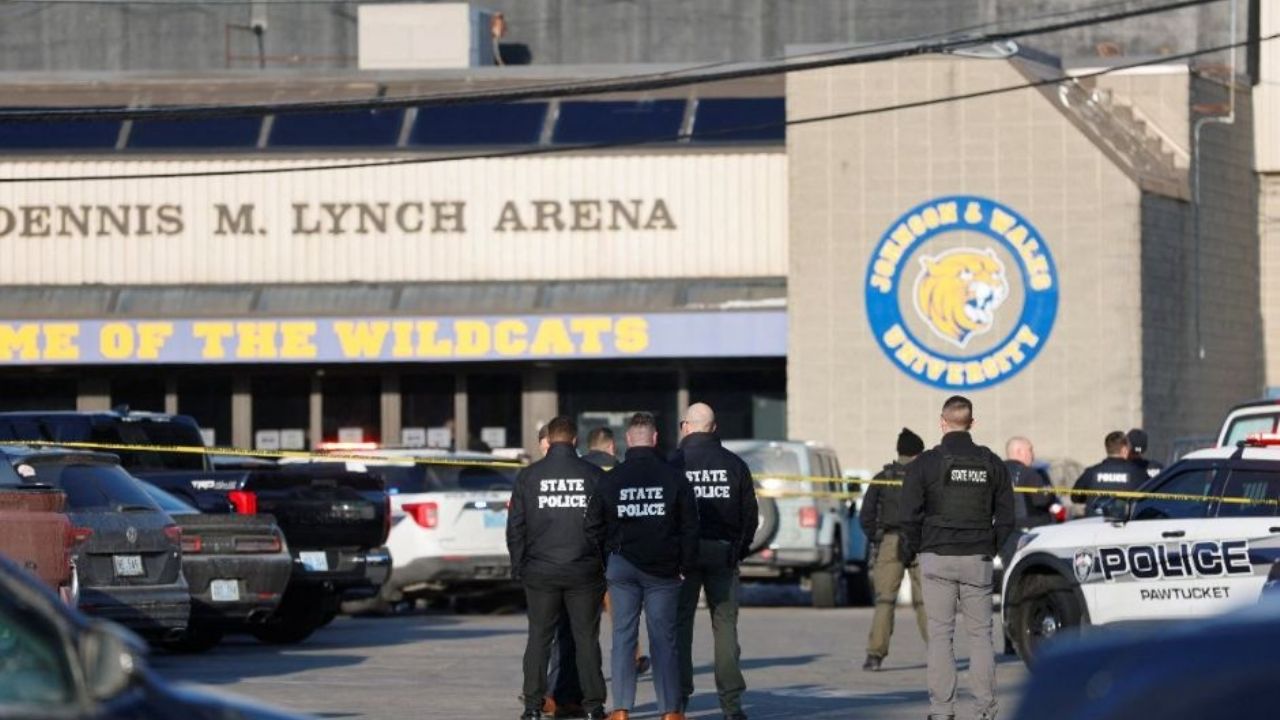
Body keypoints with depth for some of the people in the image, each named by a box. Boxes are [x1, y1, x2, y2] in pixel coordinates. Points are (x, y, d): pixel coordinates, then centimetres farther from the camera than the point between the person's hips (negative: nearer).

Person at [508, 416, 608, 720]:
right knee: (586, 638, 5)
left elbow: (515, 527, 2)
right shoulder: (594, 475, -1)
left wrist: (519, 565, 10)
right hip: (584, 570, 0)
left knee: (539, 638, 6)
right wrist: (606, 563, 11)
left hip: (540, 570, 0)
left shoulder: (528, 476, 0)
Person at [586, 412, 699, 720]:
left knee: (623, 636, 4)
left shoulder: (611, 479, -1)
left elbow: (593, 523, 5)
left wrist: (602, 565, 16)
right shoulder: (673, 478, -3)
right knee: (664, 637, 4)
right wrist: (686, 564, 9)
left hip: (621, 567, 0)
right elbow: (690, 526, 0)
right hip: (662, 568, 0)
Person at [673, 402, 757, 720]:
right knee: (725, 625, 4)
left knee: (680, 625, 4)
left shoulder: (674, 464, -5)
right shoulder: (734, 465, 4)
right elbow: (750, 512, 5)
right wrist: (740, 548, 14)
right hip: (723, 551, 2)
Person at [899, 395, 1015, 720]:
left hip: (937, 559, -2)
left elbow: (910, 517, -6)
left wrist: (909, 553, 8)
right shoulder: (991, 463, 6)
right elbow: (1006, 517, 9)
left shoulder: (926, 463, -4)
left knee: (940, 635, 0)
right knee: (980, 634, 5)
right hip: (978, 559, 2)